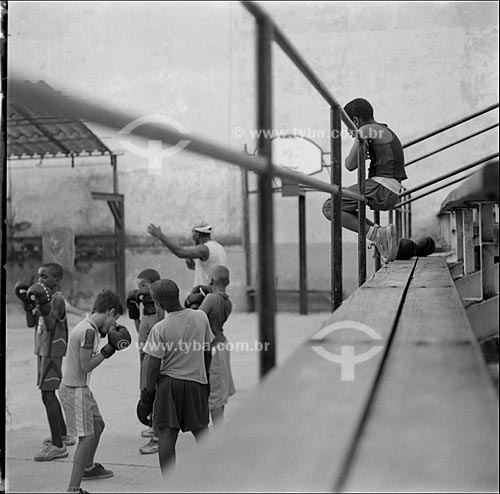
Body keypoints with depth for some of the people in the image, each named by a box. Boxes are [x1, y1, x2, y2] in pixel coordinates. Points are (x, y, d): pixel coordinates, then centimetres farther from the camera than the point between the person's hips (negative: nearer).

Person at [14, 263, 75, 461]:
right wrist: (27, 303, 3)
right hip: (43, 351, 10)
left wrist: (44, 304, -33)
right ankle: (63, 435, 29)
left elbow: (50, 325, -25)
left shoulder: (57, 299, -15)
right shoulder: (44, 296, 14)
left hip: (52, 352, -10)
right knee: (49, 394, 17)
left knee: (47, 395, -11)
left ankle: (57, 445, -10)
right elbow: (31, 323, 11)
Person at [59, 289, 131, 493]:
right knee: (87, 437, -10)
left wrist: (102, 335, 5)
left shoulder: (85, 326, 6)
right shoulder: (89, 331, -22)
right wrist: (108, 350, -15)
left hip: (80, 387, 10)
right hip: (75, 390, -10)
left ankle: (88, 468, 46)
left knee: (98, 425, 25)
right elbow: (85, 366, -23)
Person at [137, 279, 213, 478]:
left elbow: (153, 366, -10)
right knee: (201, 430, 16)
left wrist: (148, 394, -1)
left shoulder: (160, 329, -13)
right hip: (196, 380, 3)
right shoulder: (201, 317, -3)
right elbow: (207, 353, 7)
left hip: (168, 382, -3)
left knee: (166, 435, 3)